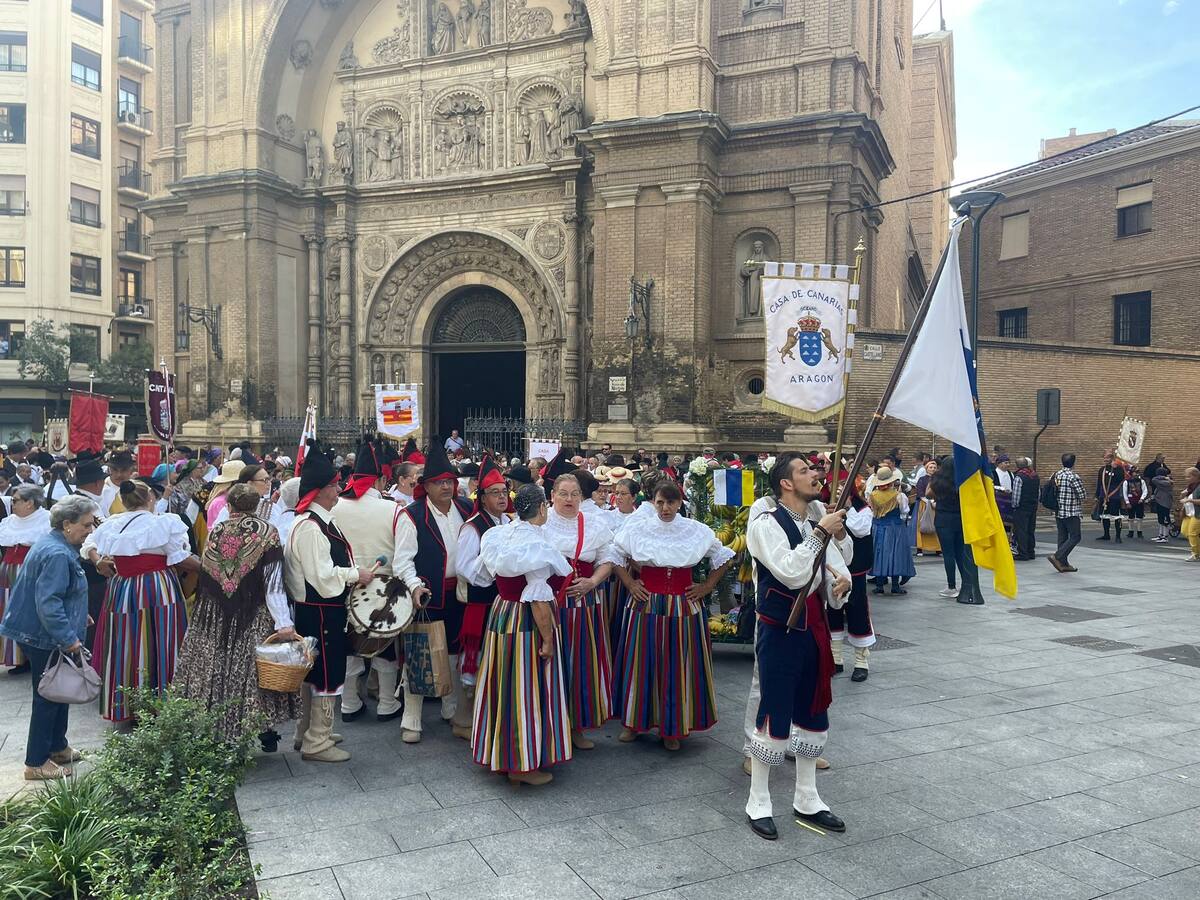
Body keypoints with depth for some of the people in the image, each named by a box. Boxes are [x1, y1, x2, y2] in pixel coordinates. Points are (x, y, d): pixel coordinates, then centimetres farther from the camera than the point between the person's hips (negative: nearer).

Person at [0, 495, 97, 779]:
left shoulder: (52, 543, 9)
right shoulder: (57, 555, -25)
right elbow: (48, 603, -29)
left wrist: (77, 617, 25)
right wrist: (68, 638, -27)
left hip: (40, 635, 10)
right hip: (45, 639, -10)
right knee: (48, 697, 1)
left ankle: (57, 747, 32)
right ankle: (37, 763, 12)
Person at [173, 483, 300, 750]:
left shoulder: (215, 533, 0)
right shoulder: (266, 533, -10)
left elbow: (205, 580, 6)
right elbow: (273, 583, -15)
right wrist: (284, 623, -17)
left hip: (215, 618, 3)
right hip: (255, 618, -3)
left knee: (217, 668, 12)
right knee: (255, 670, 5)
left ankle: (220, 732, 20)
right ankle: (267, 734, 12)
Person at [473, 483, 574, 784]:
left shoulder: (500, 534, 1)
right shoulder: (535, 545, -22)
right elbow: (538, 599, -22)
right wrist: (548, 640, -17)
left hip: (501, 612, 8)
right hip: (527, 621, -8)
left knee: (506, 684, 19)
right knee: (528, 689, 4)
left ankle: (501, 753, 35)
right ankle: (523, 764, 14)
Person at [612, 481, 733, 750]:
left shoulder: (697, 530, -1)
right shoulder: (637, 528, -2)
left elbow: (722, 557, 11)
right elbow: (616, 555, 11)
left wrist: (707, 587, 4)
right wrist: (629, 584, 2)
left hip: (684, 605, 0)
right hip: (646, 603, 0)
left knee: (679, 664, 4)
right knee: (642, 661, 6)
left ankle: (672, 727, 17)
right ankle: (635, 720, 21)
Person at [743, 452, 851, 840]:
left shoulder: (817, 519, 7)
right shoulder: (767, 523, -15)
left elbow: (836, 565, 13)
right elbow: (792, 572, -26)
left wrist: (842, 580, -10)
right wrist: (820, 532, -24)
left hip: (813, 626, 8)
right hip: (779, 629, -8)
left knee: (813, 712, 16)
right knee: (774, 714, -1)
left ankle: (806, 800, 31)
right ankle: (758, 803, 16)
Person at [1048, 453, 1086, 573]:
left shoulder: (1056, 475, 6)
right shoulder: (1074, 477, -15)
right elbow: (1081, 495, -15)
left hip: (1058, 512, 7)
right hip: (1072, 513, -7)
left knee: (1062, 537, 10)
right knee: (1075, 537, 0)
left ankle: (1063, 563, 12)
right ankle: (1057, 556, -12)